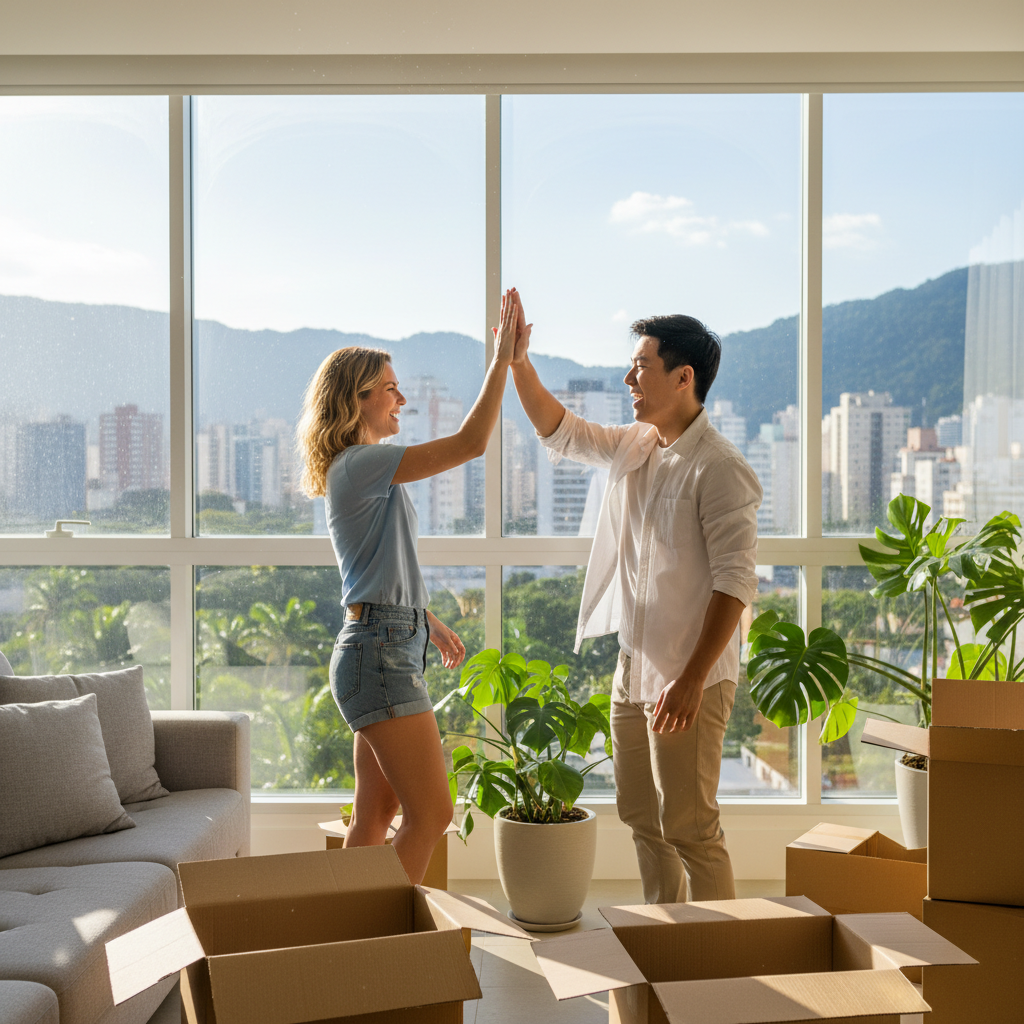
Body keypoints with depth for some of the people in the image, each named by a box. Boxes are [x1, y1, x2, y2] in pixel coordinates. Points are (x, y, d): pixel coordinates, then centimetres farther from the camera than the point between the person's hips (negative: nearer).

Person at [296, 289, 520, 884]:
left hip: (386, 647, 10)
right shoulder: (360, 465, -14)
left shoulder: (366, 472, 18)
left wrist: (429, 622, 29)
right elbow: (471, 443, -20)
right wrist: (503, 358, -15)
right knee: (432, 813, -7)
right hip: (381, 652, -10)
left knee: (377, 816, 13)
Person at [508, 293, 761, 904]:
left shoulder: (720, 468, -16)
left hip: (689, 677, -8)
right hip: (633, 669, 9)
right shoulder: (636, 449, 9)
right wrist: (519, 362, 6)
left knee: (688, 827, -3)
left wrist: (692, 679, -24)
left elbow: (736, 581, -20)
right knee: (641, 816, 17)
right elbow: (560, 431, 20)